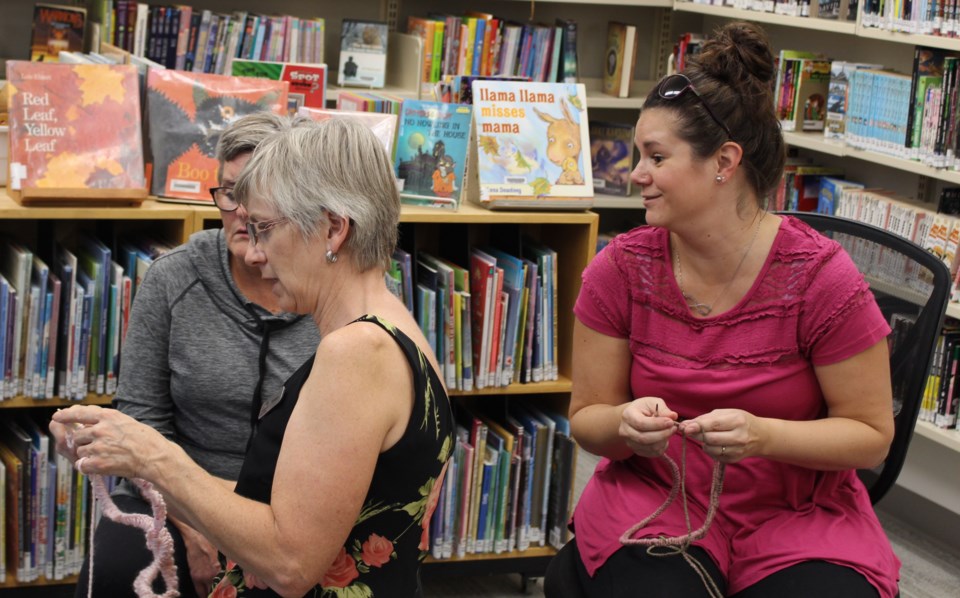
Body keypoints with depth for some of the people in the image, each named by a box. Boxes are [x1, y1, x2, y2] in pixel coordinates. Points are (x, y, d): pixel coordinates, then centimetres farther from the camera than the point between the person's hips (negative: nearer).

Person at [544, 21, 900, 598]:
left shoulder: (822, 279, -12)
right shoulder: (621, 270, -4)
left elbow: (872, 434, -5)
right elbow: (588, 416, 3)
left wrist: (762, 435, -22)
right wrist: (627, 425, -20)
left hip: (800, 515, 0)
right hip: (652, 501, 0)